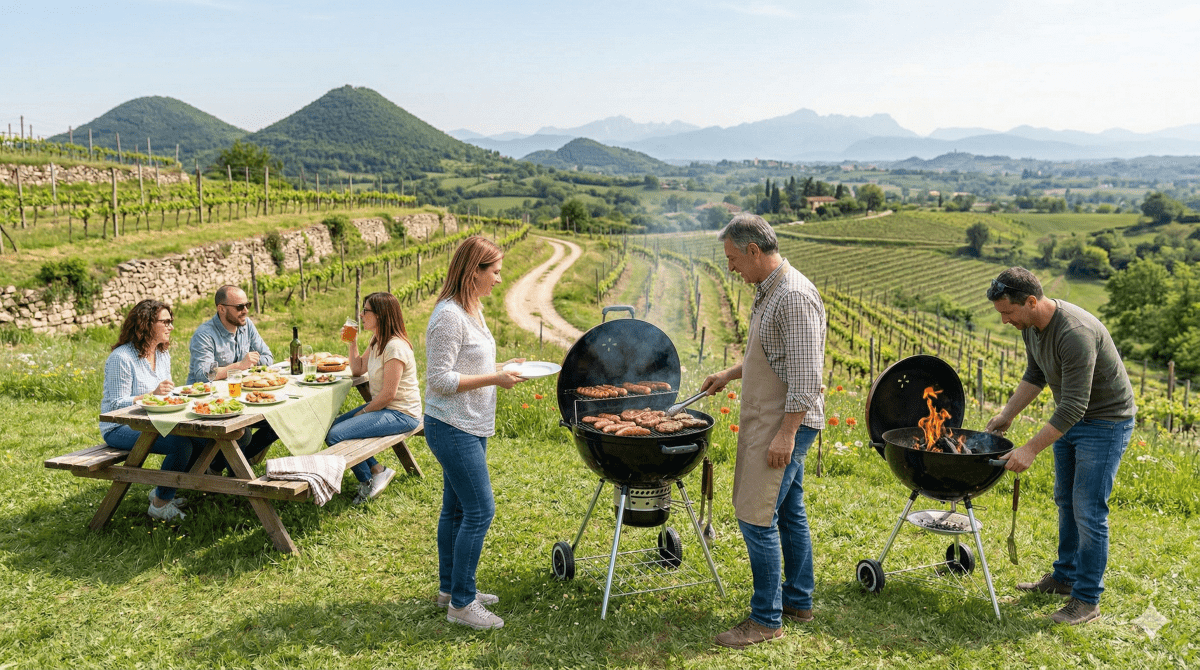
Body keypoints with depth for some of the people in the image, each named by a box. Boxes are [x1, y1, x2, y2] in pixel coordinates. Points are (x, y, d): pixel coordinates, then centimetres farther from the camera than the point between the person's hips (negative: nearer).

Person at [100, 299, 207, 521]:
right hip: (120, 428, -8)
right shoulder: (121, 358, -16)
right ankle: (160, 503, -9)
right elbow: (118, 405, -18)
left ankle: (162, 491, 5)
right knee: (180, 444, -29)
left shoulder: (163, 354, 10)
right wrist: (152, 394, -30)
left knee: (202, 438, -14)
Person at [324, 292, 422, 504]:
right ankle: (378, 470, 10)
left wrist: (363, 412, -9)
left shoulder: (395, 347, -22)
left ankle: (368, 480, 4)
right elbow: (358, 369, 21)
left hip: (401, 414, -11)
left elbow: (388, 394, -23)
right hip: (381, 407, 11)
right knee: (332, 426, 10)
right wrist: (352, 342, 8)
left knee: (336, 436, -17)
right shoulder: (376, 342, 9)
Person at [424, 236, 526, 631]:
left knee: (456, 509, 17)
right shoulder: (449, 316, -20)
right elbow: (440, 379, -21)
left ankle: (450, 588, 29)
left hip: (470, 428, 10)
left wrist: (502, 367, 7)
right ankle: (461, 603, 5)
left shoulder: (472, 309, 11)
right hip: (453, 429, -10)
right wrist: (494, 379, -20)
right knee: (480, 511, -6)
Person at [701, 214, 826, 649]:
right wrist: (730, 374, 26)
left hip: (786, 423, -10)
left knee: (757, 517, -6)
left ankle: (766, 619, 5)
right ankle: (798, 601, 30)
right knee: (789, 511, 17)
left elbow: (805, 373, -25)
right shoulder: (769, 291, 12)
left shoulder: (794, 297, -21)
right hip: (773, 421, 10)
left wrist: (786, 433, -25)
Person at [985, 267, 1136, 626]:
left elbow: (1074, 406, -34)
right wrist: (1007, 414, 8)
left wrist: (1031, 449, -33)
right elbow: (1035, 375, 13)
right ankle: (1065, 577, 32)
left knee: (1088, 511, -6)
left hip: (1105, 422, -9)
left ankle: (1087, 600, 6)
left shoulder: (1076, 333, -34)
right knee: (1066, 501, 18)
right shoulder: (1031, 324, -5)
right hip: (1069, 418, 9)